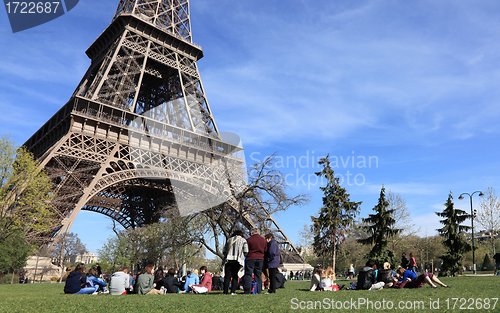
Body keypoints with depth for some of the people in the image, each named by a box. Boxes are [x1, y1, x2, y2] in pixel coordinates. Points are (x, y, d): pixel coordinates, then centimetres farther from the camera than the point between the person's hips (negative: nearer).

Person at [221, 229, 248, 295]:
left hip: (228, 260, 2)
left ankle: (225, 292, 0)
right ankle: (233, 291, -4)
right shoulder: (243, 240, 9)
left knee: (227, 276, 2)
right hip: (238, 260, -2)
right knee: (235, 276, 3)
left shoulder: (229, 240, 17)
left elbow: (224, 251, 14)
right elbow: (246, 252, 2)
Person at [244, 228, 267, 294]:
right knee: (258, 275, 10)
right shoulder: (264, 240, 8)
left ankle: (247, 291, -2)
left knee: (248, 274, 1)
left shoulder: (249, 240, -5)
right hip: (260, 259, 4)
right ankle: (258, 290, 9)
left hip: (250, 259, -4)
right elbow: (266, 250, 11)